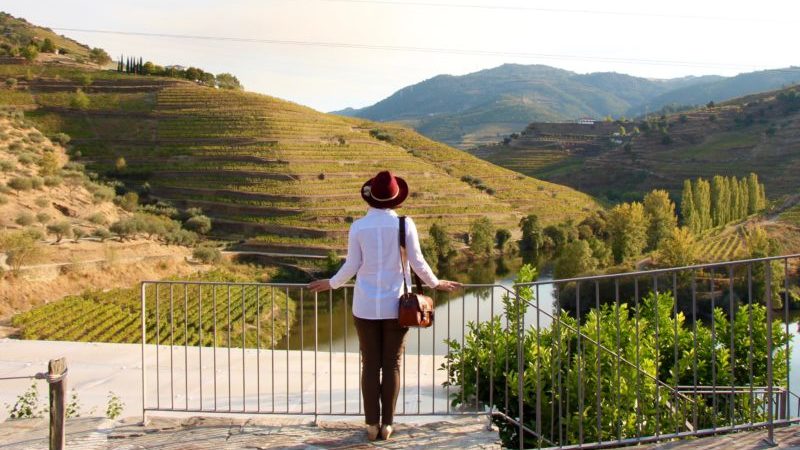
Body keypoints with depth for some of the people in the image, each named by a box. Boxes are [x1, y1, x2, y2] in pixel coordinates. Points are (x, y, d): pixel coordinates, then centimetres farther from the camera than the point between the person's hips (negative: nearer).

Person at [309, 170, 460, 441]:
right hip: (395, 306, 0)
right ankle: (387, 424, 11)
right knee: (392, 365, 8)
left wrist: (332, 284, 17)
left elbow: (352, 266, -1)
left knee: (370, 365, 8)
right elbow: (417, 262, -3)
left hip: (366, 306, 0)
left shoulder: (358, 226, -4)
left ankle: (372, 425, 11)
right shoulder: (404, 224, -6)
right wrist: (435, 283, 14)